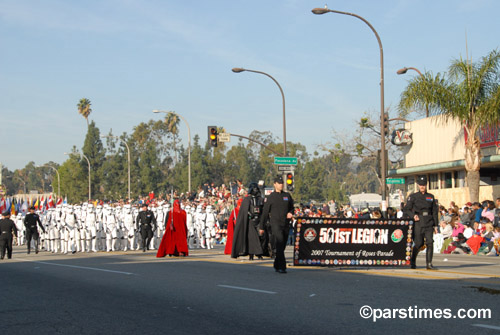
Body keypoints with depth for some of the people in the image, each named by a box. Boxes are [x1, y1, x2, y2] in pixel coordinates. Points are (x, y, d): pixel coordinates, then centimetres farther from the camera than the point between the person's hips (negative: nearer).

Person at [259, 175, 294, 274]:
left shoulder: (287, 195, 12)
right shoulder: (270, 197, 2)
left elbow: (291, 207, 22)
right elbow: (265, 212, 4)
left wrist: (290, 213, -3)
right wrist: (261, 227, 5)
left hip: (285, 224, 5)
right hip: (275, 223, -5)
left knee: (282, 246, 10)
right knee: (280, 241, -22)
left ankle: (277, 265, 27)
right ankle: (282, 266, -24)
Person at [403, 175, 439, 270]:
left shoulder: (431, 197, 12)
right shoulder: (413, 197, 3)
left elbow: (435, 211, 16)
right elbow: (406, 209, 4)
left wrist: (435, 225, 12)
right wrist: (413, 215, -15)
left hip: (429, 224, 2)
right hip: (418, 224, -2)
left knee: (430, 242, -12)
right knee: (418, 244, 1)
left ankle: (429, 264, -5)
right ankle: (412, 262, 24)